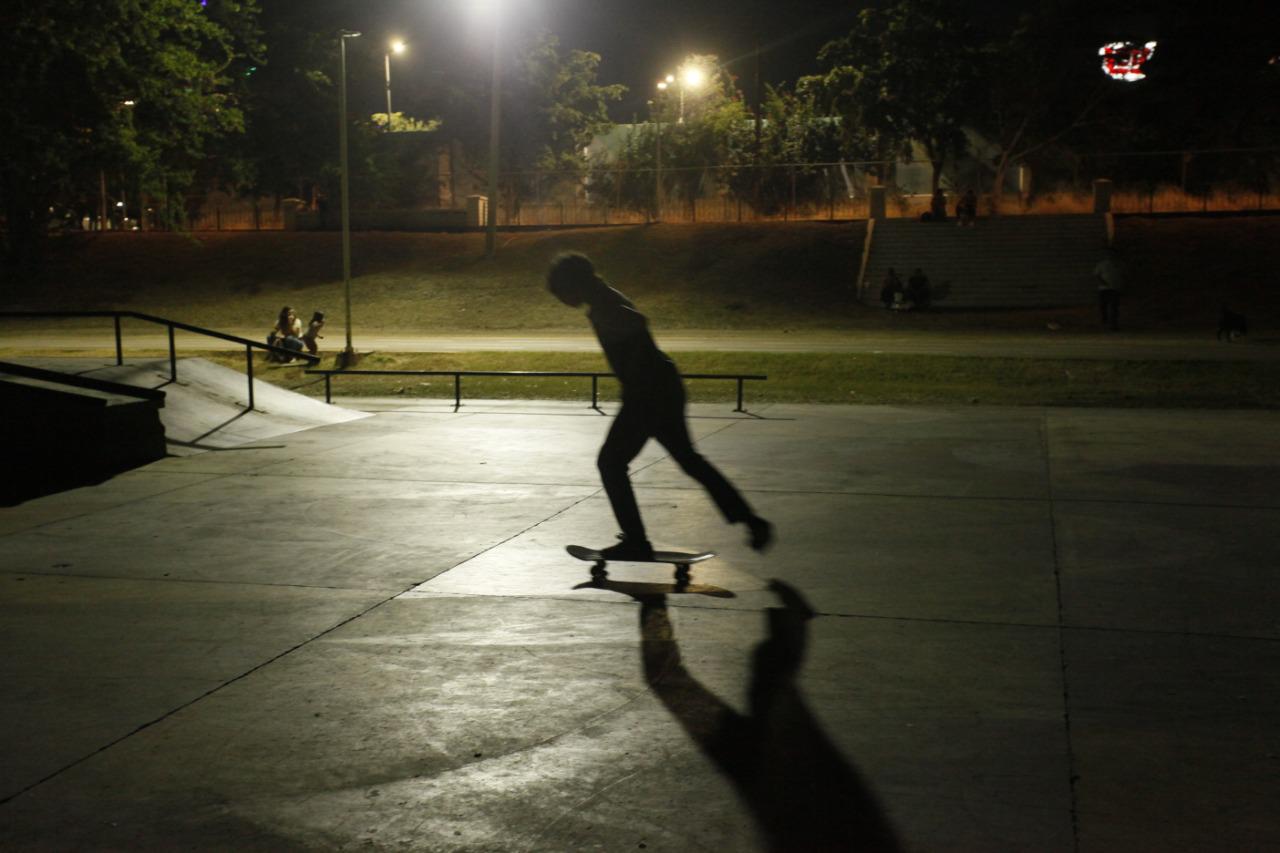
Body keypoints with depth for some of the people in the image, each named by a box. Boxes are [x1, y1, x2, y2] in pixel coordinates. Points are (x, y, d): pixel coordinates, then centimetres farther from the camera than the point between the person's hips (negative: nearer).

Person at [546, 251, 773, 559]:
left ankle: (636, 542, 4)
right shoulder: (608, 299, 15)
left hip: (647, 394, -10)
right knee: (688, 459, 19)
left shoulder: (602, 309, -16)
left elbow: (637, 324, -34)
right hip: (666, 387, 10)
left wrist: (633, 377, -25)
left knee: (611, 462, 0)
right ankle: (751, 521, 20)